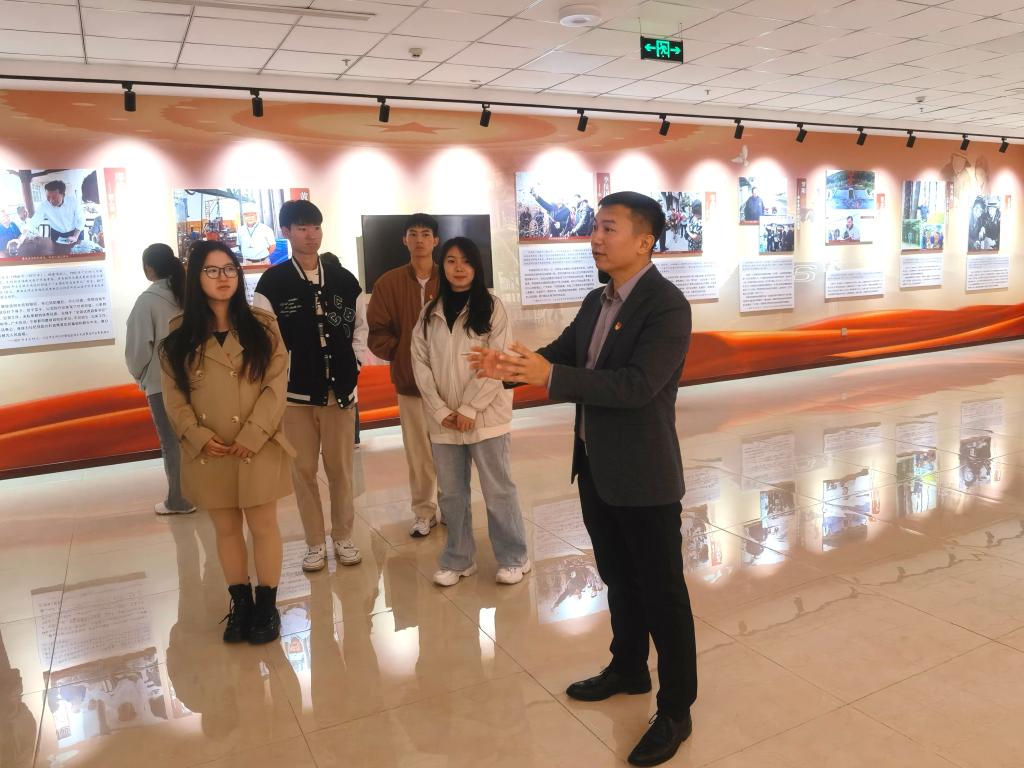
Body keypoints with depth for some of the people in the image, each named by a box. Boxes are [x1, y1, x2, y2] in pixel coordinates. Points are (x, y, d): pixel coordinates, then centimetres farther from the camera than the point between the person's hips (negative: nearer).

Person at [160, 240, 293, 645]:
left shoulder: (263, 325, -1)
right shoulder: (179, 333, 3)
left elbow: (275, 386, -6)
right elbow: (173, 393, 1)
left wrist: (251, 437, -15)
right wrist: (198, 436, -12)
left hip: (258, 447, -1)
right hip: (207, 452, 2)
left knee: (263, 526, 7)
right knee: (226, 529, 13)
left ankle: (266, 607, 22)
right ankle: (240, 605, 29)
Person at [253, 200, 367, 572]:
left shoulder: (344, 280, 5)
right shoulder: (272, 283, -3)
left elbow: (360, 326, 13)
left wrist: (355, 363, 3)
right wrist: (282, 377, -8)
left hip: (340, 390, 1)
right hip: (295, 393, -1)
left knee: (341, 469, 8)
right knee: (303, 471, 7)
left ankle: (343, 537, 24)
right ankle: (315, 543, 21)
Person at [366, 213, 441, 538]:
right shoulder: (389, 283, 1)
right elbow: (376, 332, 3)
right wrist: (399, 355, -6)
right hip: (410, 380, 1)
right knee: (418, 453, 8)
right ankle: (424, 512, 21)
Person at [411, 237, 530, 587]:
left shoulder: (492, 306, -3)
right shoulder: (430, 312, 7)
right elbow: (420, 363, 3)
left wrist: (469, 409, -14)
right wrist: (440, 410, -8)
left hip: (485, 416, -3)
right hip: (443, 420, 4)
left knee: (498, 489, 5)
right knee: (451, 492, 12)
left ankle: (513, 557, 22)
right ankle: (457, 559, 28)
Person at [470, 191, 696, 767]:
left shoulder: (667, 305, -19)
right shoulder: (597, 301, 8)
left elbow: (637, 385, -29)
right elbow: (561, 354, 9)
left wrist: (549, 375, -34)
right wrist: (510, 366, -11)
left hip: (643, 475, -8)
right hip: (596, 468, 8)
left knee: (662, 593, 7)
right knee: (619, 579, 23)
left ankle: (676, 710, 24)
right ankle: (628, 669, 44)